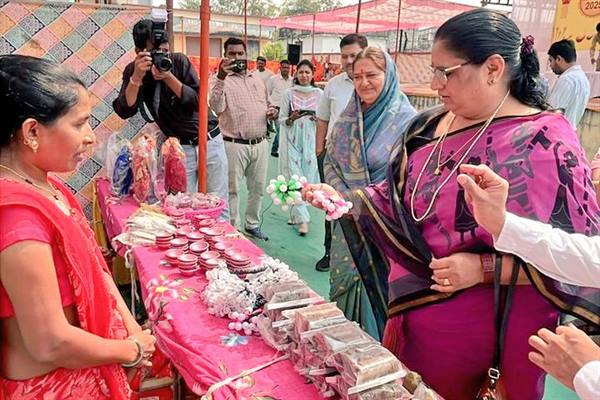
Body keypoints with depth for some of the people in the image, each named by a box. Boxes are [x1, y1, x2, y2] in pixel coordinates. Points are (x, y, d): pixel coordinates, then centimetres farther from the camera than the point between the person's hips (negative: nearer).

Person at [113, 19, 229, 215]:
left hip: (210, 140, 0)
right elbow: (125, 111, -16)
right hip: (181, 147, 0)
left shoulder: (179, 60, -7)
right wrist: (136, 77, -29)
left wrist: (169, 77, -26)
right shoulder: (134, 70, -4)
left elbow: (197, 100, -14)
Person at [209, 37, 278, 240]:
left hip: (260, 143, 6)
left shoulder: (257, 79, 14)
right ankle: (234, 229, 15)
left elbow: (268, 102, 26)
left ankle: (252, 224, 31)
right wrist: (221, 78, -32)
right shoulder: (222, 80, -5)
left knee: (257, 188, 15)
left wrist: (273, 111, 2)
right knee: (232, 189, 2)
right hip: (235, 145, -6)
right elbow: (217, 108, -22)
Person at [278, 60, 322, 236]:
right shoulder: (288, 94, 2)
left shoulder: (319, 94, 4)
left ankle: (295, 214, 21)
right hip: (292, 141, -1)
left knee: (307, 178, 4)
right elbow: (281, 119, 4)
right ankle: (302, 218, -3)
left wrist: (317, 119, -13)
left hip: (310, 141, 1)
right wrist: (291, 119, -17)